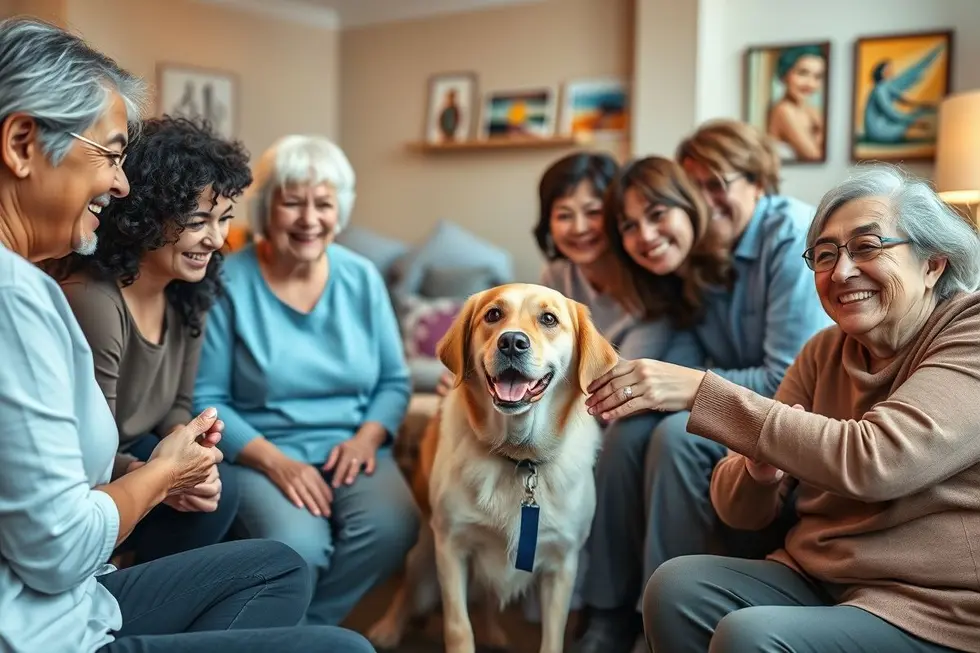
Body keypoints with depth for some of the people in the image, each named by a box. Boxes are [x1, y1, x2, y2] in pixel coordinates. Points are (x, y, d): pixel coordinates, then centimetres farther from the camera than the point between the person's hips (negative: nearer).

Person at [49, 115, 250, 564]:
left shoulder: (189, 291, -6)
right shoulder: (93, 301, -31)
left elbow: (177, 405, 4)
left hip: (127, 452, 7)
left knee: (216, 488, -16)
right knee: (203, 497, -23)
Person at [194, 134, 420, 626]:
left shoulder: (362, 278, 4)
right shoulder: (229, 283, -7)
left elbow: (394, 382, 8)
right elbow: (205, 400, -7)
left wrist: (366, 439, -11)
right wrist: (275, 460, -19)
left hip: (349, 448, 3)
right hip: (260, 453, -3)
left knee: (393, 528, -27)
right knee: (297, 545, -32)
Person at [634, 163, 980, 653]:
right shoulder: (826, 351, 5)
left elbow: (871, 462, -29)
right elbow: (741, 511, 5)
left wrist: (700, 390, -28)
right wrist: (761, 467, -19)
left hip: (937, 613, -5)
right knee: (676, 587, -16)